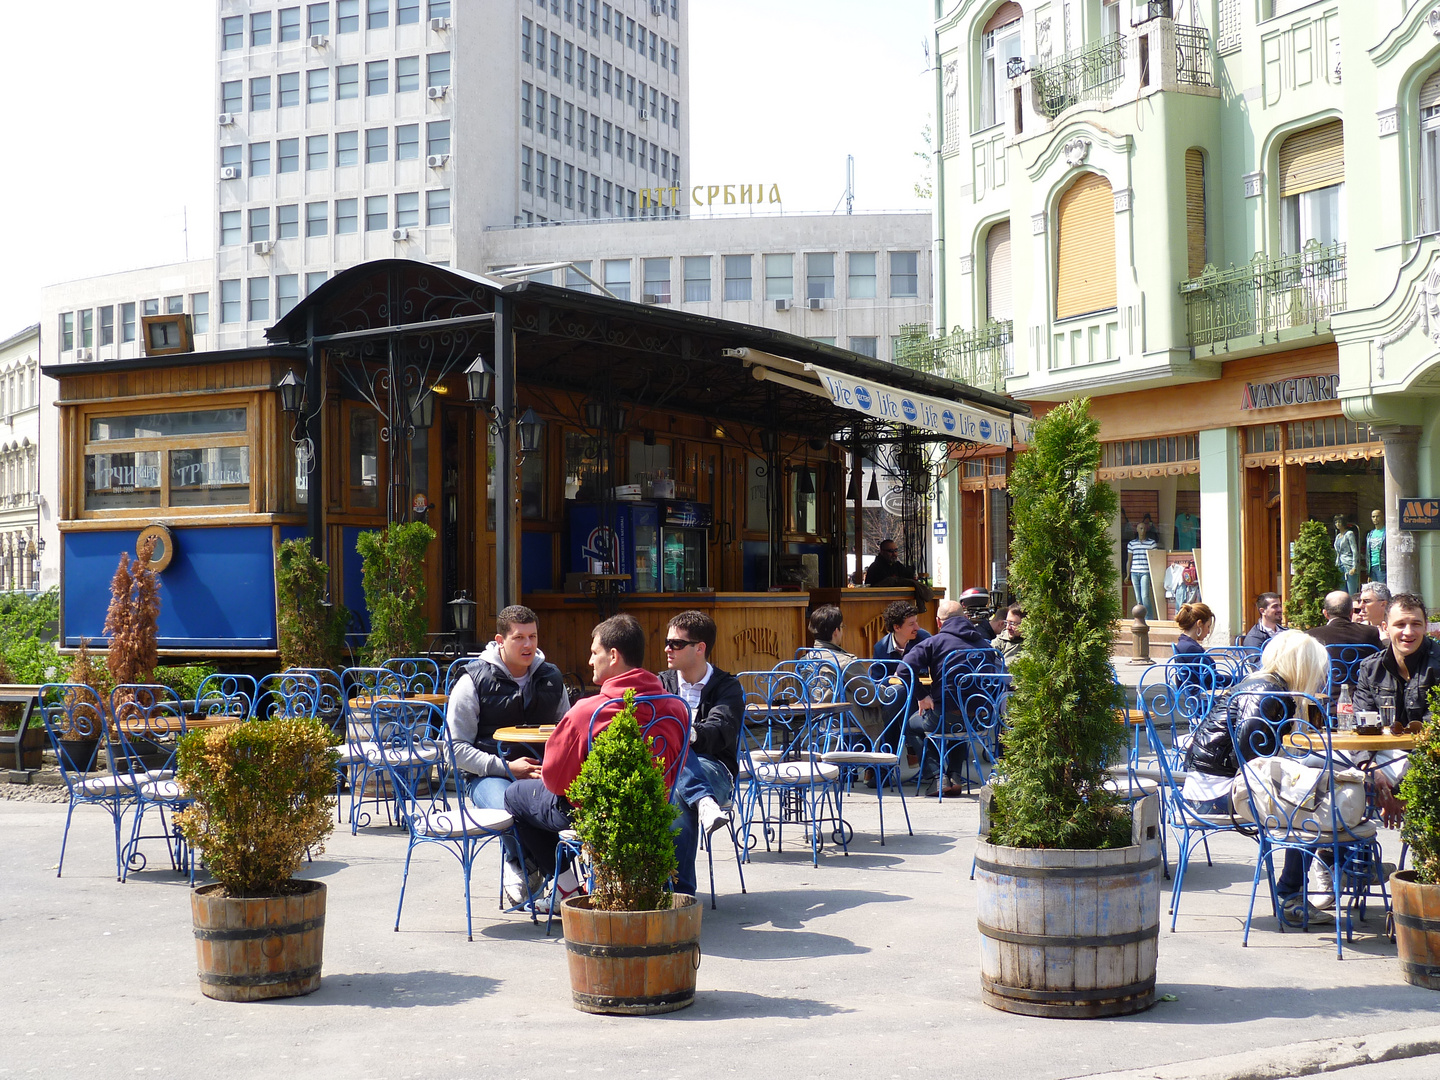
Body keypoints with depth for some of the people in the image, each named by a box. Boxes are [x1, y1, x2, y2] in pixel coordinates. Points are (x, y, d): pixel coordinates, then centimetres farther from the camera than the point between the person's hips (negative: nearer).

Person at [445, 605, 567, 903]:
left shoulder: (551, 678, 15)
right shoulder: (474, 681, 1)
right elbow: (458, 748, -2)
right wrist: (505, 767, -14)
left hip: (542, 772, 3)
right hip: (488, 776, -3)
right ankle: (517, 864, -6)